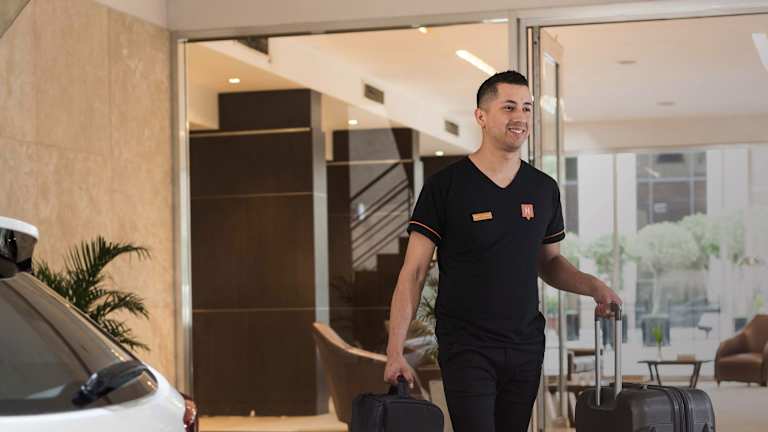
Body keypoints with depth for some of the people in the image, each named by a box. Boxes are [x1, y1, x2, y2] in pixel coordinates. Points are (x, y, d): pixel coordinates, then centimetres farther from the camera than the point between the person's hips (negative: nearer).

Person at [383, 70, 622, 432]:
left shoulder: (544, 189, 8)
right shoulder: (446, 186, -5)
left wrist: (593, 286, 0)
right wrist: (395, 352, -14)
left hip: (526, 347, 5)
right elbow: (413, 273, -6)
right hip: (466, 347, -4)